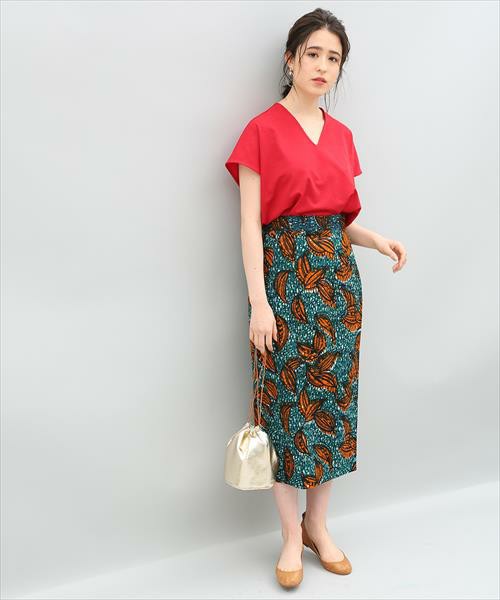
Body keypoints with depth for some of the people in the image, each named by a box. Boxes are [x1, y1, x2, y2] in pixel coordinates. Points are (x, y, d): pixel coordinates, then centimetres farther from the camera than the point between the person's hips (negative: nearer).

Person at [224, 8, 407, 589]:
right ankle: (292, 536, 17)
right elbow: (251, 222, -9)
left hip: (338, 275, 6)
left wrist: (378, 240, -2)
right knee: (288, 403, 0)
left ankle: (319, 526, 25)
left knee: (334, 398, 8)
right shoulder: (263, 130, -4)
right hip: (285, 274, -5)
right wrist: (258, 302, -15)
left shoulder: (342, 135, 13)